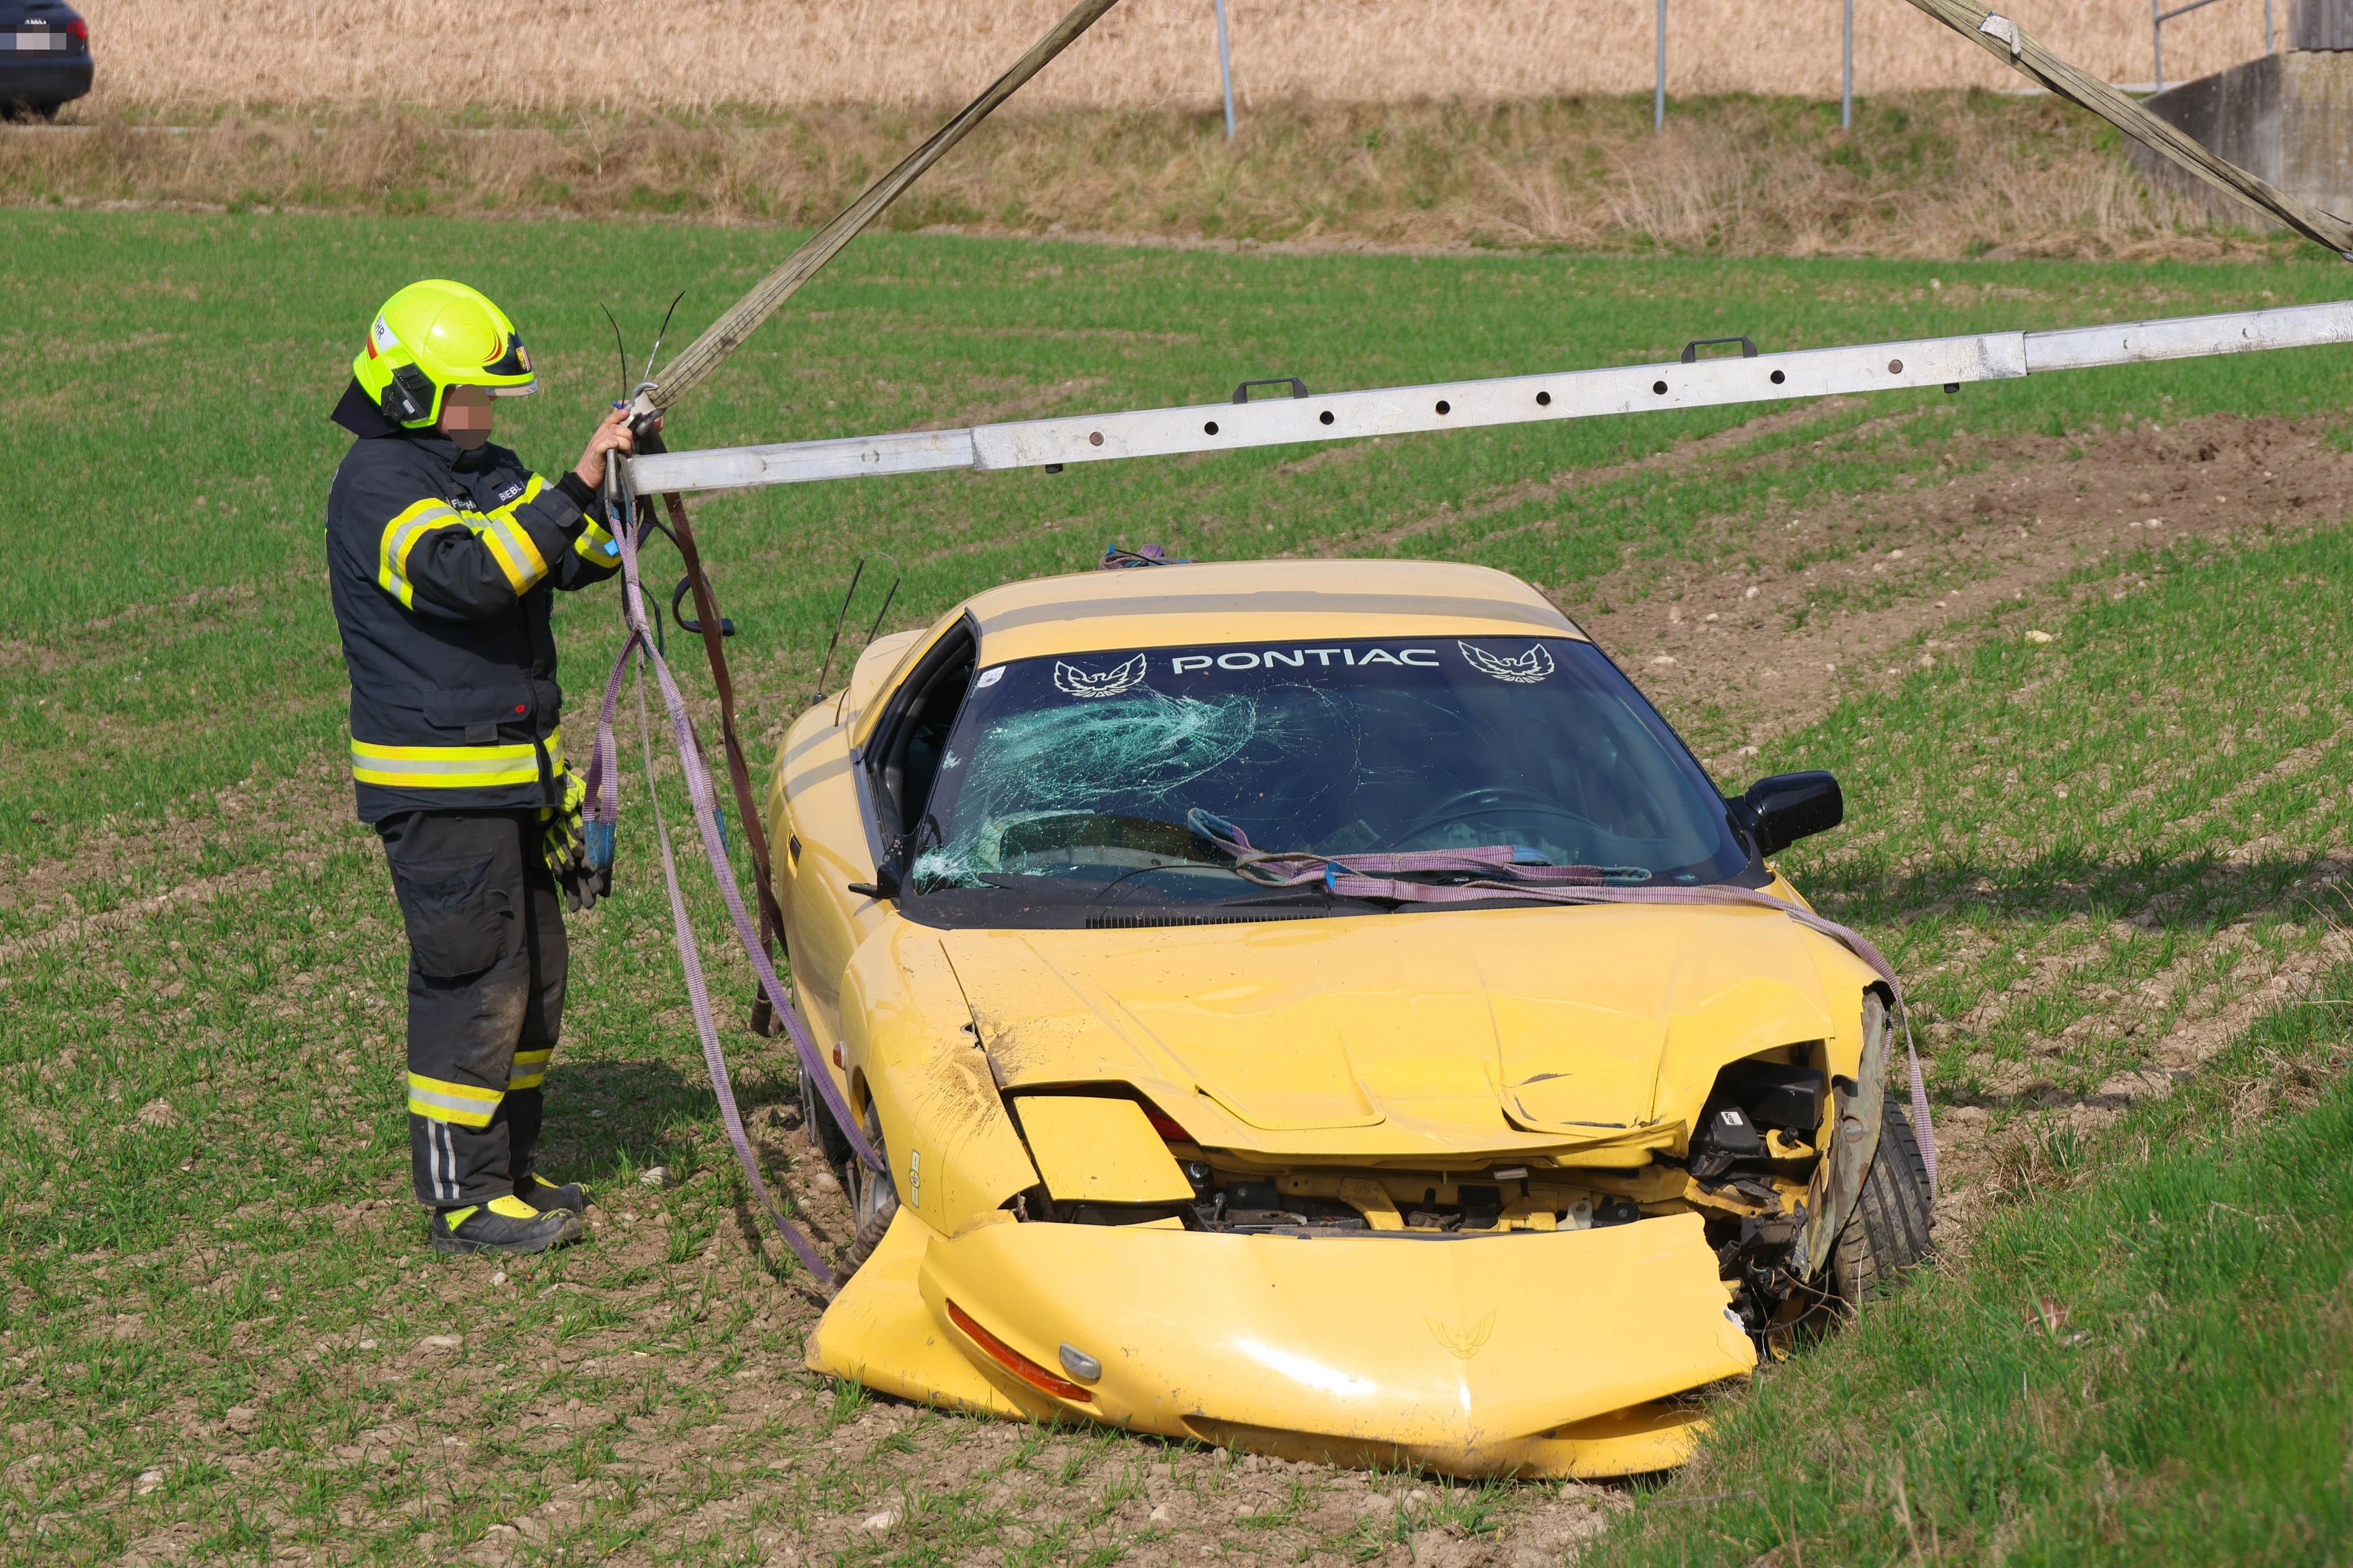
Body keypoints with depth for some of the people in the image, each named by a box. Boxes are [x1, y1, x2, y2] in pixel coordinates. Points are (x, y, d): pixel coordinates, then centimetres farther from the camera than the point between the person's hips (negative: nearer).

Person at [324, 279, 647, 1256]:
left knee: (533, 977, 14)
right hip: (437, 781, -9)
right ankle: (463, 1199, 0)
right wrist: (575, 488, -33)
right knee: (473, 982, -7)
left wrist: (619, 485, -6)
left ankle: (507, 1169, 26)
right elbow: (466, 574, -30)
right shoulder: (377, 485, -15)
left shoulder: (487, 473, 15)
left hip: (511, 770, 9)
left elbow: (578, 560, 11)